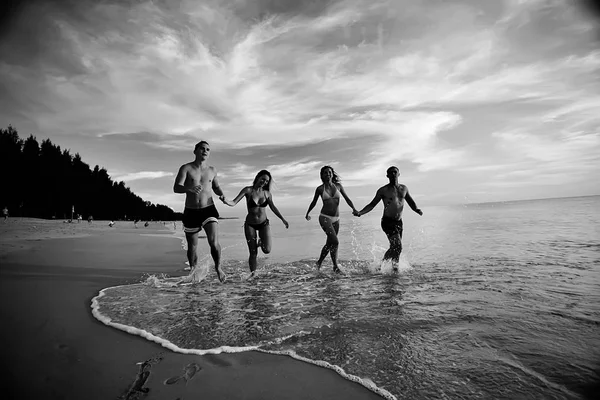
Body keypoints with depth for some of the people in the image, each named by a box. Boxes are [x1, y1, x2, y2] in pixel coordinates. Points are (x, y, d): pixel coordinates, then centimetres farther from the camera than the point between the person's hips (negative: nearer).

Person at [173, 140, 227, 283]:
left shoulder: (212, 170, 8)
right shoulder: (186, 168, 0)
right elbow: (176, 188, -10)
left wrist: (222, 195, 0)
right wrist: (189, 188, -31)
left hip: (208, 210, 1)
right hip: (190, 212, 0)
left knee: (214, 242, -16)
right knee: (192, 246, 10)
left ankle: (218, 268, 9)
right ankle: (193, 271, 36)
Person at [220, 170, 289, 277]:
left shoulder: (267, 193, -3)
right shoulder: (248, 190, -11)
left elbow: (273, 207, 12)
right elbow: (233, 203, -18)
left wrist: (283, 219, 16)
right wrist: (225, 201, -40)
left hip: (264, 224, 2)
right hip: (250, 225, -2)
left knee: (267, 250, -12)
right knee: (253, 253, 0)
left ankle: (261, 242, 22)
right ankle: (252, 274, 21)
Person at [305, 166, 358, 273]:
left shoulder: (338, 186, 6)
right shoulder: (320, 189, 0)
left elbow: (347, 199, 5)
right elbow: (313, 202, 14)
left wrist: (353, 208, -12)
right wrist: (307, 213, 24)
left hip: (336, 219, 4)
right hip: (324, 217, -4)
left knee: (329, 243, 12)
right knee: (335, 241, -17)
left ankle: (319, 262, 33)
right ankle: (335, 266, -4)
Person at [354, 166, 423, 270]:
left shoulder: (404, 188, 12)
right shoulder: (383, 190, -2)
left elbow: (410, 202, 21)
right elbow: (372, 205, -1)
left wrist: (416, 209, -2)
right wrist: (360, 213, -16)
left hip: (399, 222, 5)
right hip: (387, 221, -5)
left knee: (395, 248, 11)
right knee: (398, 246, -18)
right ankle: (395, 264, 2)